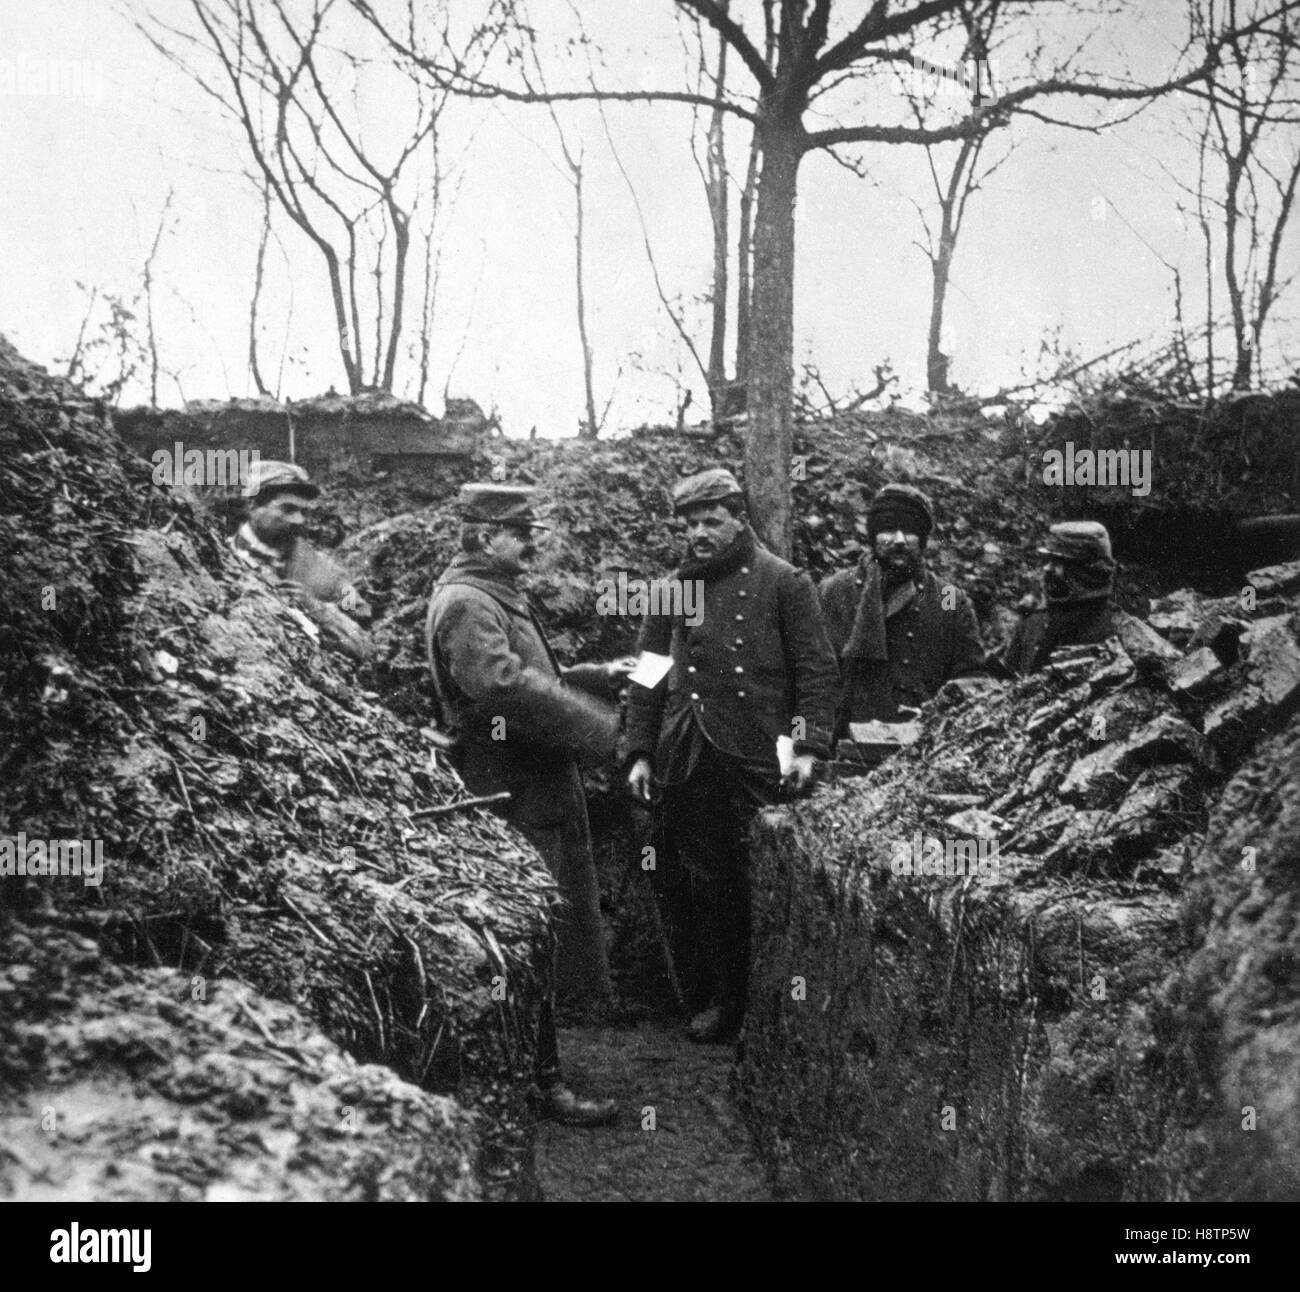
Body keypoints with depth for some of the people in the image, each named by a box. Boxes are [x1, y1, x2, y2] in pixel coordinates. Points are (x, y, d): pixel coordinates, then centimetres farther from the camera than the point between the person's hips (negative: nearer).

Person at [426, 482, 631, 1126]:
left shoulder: (497, 596, 18)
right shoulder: (465, 603, -17)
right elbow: (510, 688, -29)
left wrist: (600, 675, 13)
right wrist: (603, 730, -22)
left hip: (536, 791, 11)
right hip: (513, 800, -11)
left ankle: (538, 1069, 29)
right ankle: (541, 1081, 6)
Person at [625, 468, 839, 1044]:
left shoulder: (783, 582, 2)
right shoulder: (674, 589, 13)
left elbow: (817, 669, 0)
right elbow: (648, 676, 14)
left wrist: (809, 745, -10)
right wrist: (639, 752, 7)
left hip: (756, 761, -4)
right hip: (685, 761, 4)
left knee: (752, 883, 1)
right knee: (682, 884, 5)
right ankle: (705, 998, 19)